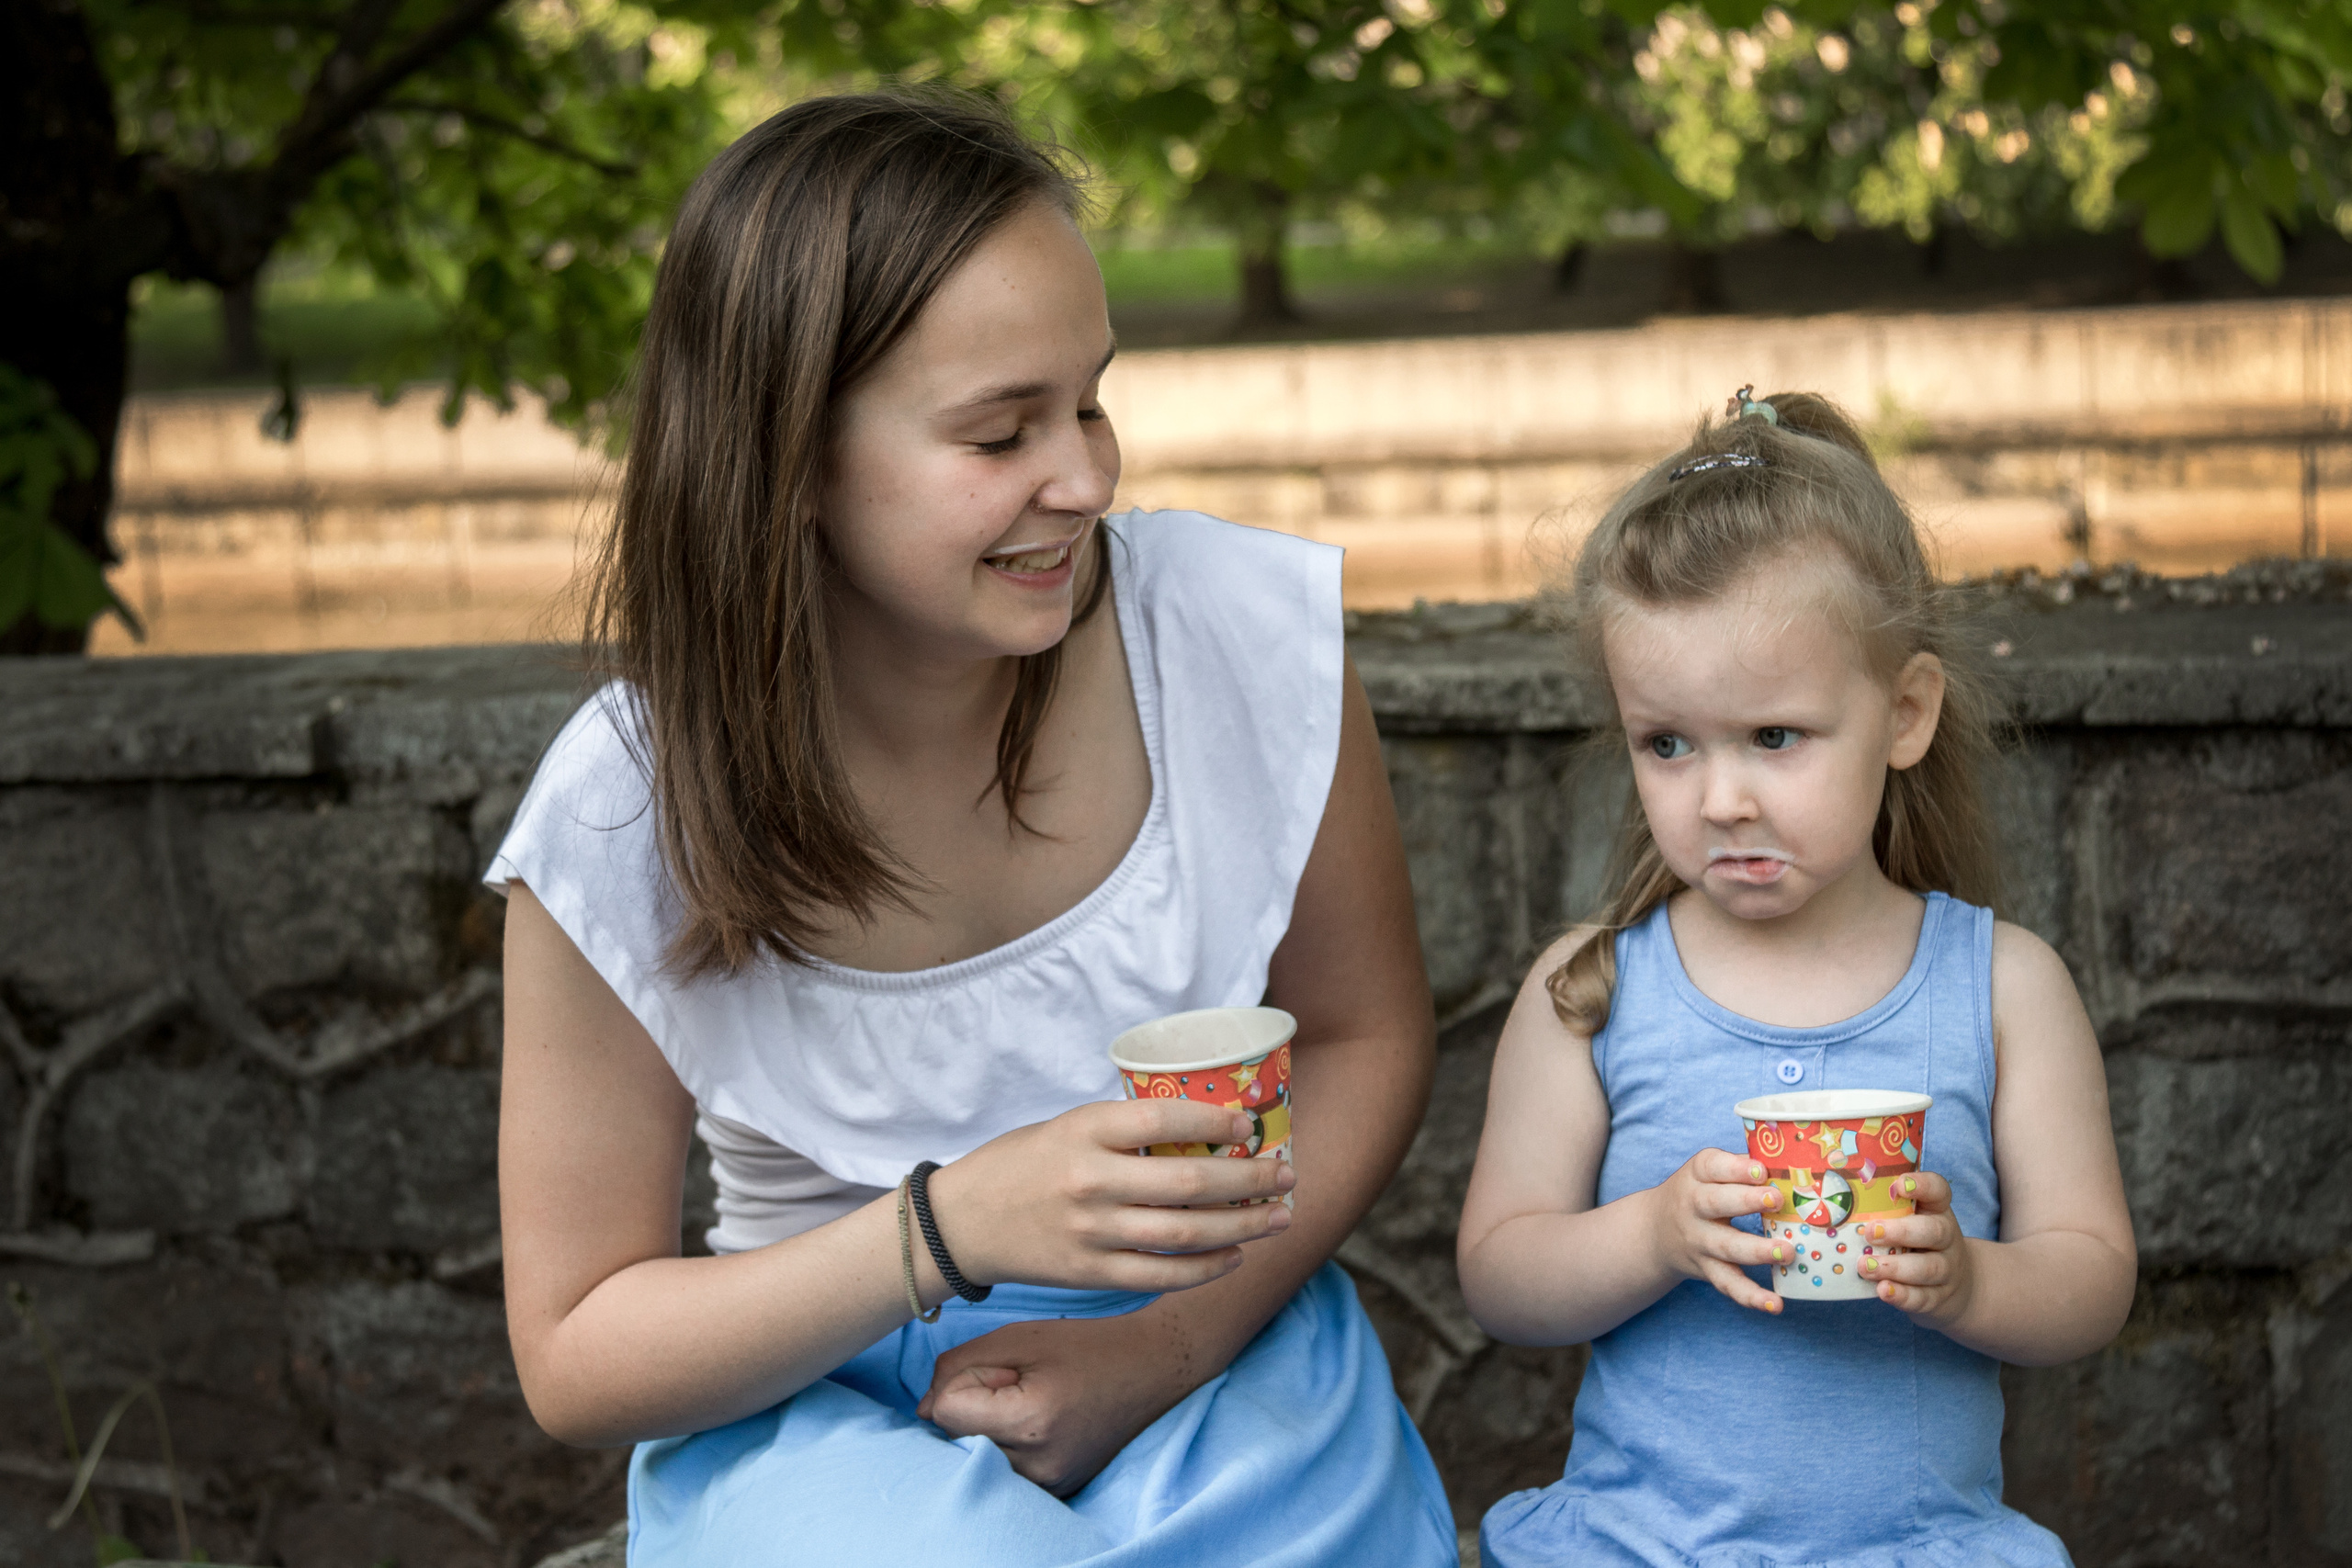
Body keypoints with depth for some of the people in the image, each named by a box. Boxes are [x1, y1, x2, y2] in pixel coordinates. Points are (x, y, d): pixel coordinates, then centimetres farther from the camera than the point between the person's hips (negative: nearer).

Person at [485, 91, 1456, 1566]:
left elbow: (1368, 1037, 3)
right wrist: (948, 1229, -23)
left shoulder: (1248, 631, -11)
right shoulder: (621, 829, -15)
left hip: (1217, 1349, 3)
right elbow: (577, 1358, -7)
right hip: (812, 1400, -2)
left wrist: (1161, 1350, -12)